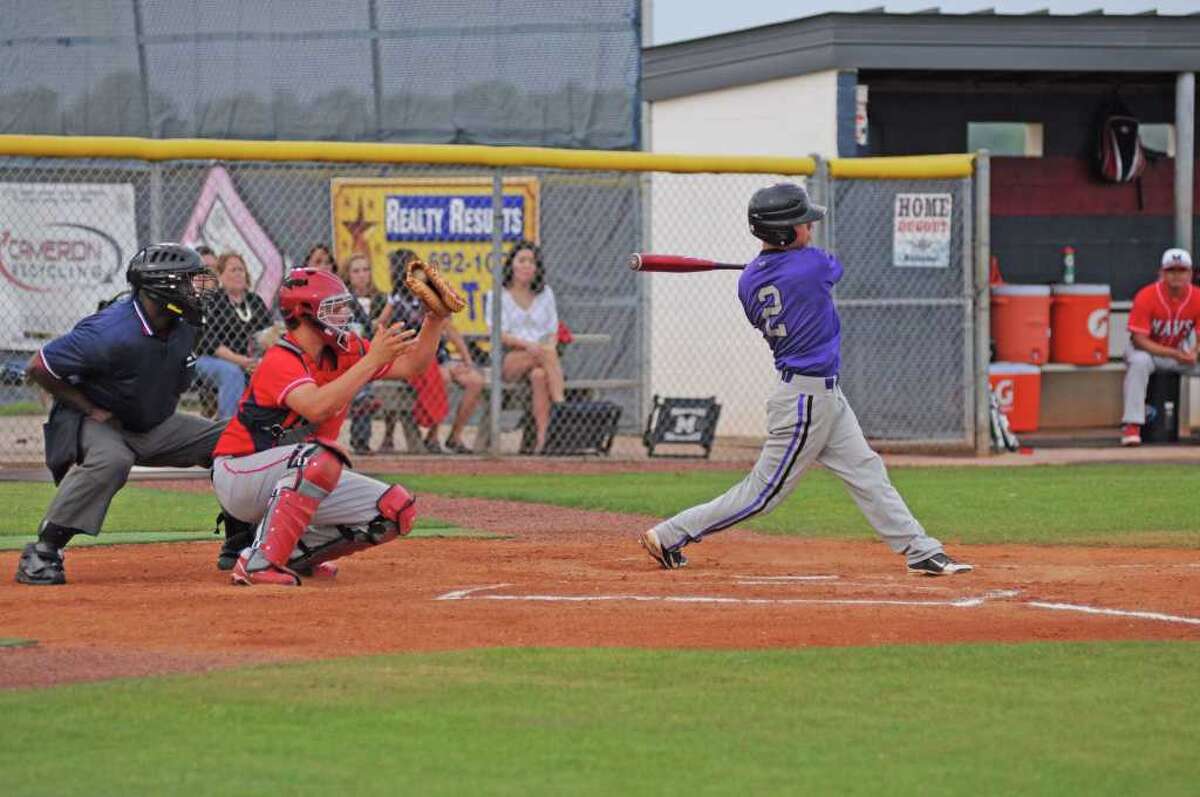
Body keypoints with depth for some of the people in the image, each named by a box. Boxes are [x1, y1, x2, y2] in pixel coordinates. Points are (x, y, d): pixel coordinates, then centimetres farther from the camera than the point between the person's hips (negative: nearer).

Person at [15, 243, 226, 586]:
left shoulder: (183, 326, -5)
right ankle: (42, 553, -32)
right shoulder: (112, 333, -30)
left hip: (153, 425, 8)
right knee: (110, 459, -41)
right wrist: (90, 409, -19)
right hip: (91, 424, -8)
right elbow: (38, 367, -22)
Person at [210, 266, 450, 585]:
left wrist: (435, 319, -11)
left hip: (298, 482, 8)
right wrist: (373, 359, -38)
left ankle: (297, 552, 6)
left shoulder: (344, 352, 3)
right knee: (321, 458, -38)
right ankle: (259, 562, -32)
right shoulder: (281, 360, -21)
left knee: (397, 511, -4)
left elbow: (411, 364, 6)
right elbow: (316, 407, -40)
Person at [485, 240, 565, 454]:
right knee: (545, 353, -34)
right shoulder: (498, 295, 7)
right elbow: (499, 335, -4)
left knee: (539, 375, -35)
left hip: (540, 360, 2)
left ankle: (542, 435, -47)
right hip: (508, 361, -2)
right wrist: (528, 345, -20)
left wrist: (550, 346, -10)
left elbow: (553, 332, 14)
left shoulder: (545, 294, 19)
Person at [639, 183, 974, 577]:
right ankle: (669, 536, 6)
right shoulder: (814, 264, -19)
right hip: (808, 398, -8)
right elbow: (834, 268, 5)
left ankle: (922, 552, 14)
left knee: (867, 472, 10)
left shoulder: (749, 280, 0)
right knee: (764, 491, 0)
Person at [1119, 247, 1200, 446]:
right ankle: (1132, 426, -36)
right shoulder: (1146, 296, -22)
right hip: (1148, 349, -4)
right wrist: (1174, 354, -34)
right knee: (1139, 361, -37)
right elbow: (1139, 340, -25)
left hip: (1180, 351, 4)